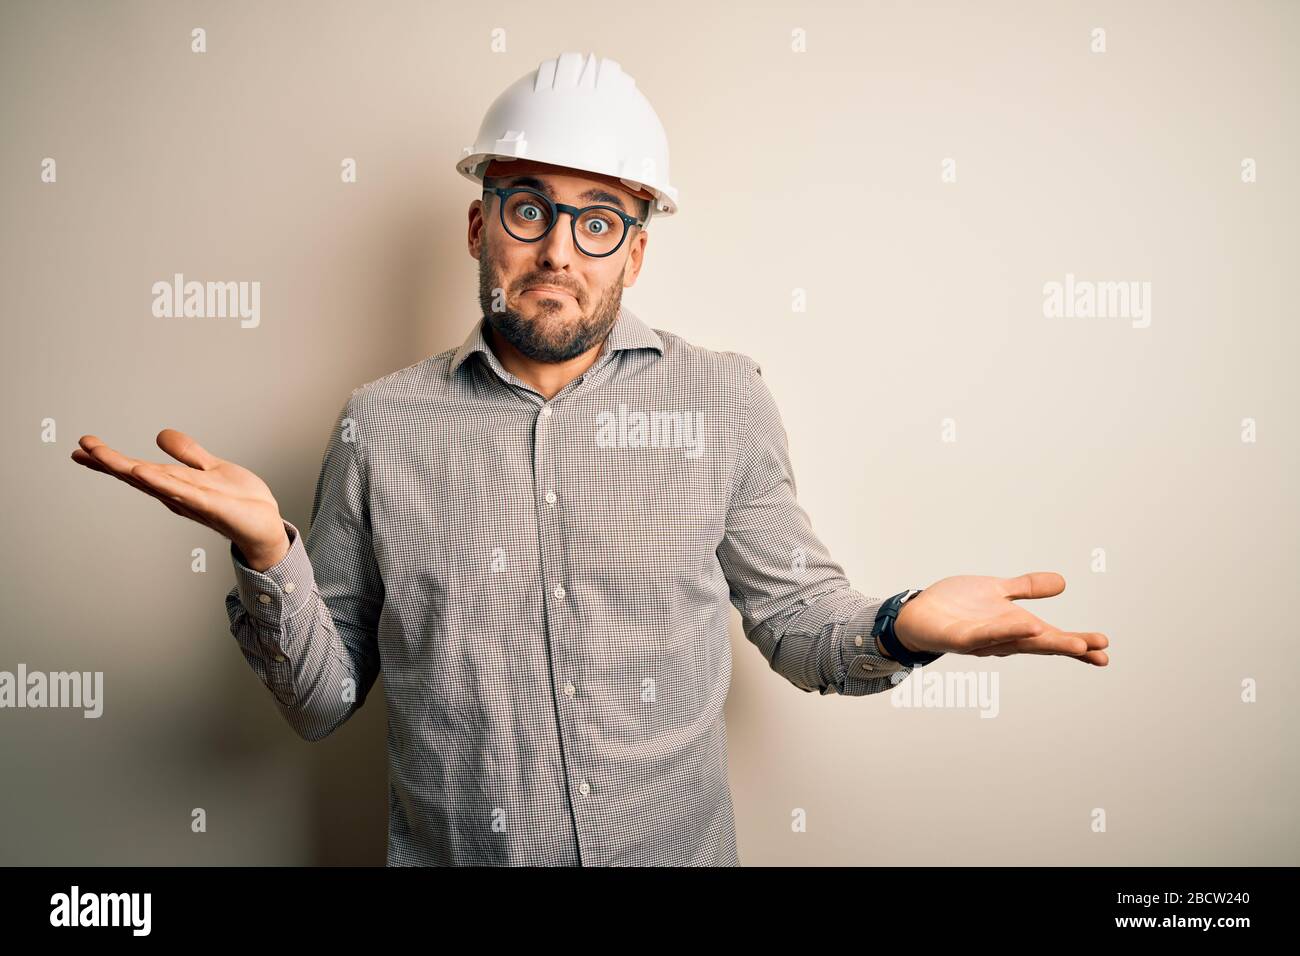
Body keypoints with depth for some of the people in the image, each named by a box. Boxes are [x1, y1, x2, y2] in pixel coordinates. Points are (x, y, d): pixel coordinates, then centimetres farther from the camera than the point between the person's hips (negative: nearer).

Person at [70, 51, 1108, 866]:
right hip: (448, 850, 0)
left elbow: (796, 618, 0)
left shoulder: (726, 402, -6)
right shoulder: (381, 424, -6)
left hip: (681, 850, 1)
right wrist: (269, 555, -19)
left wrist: (901, 628, -20)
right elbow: (323, 699, -2)